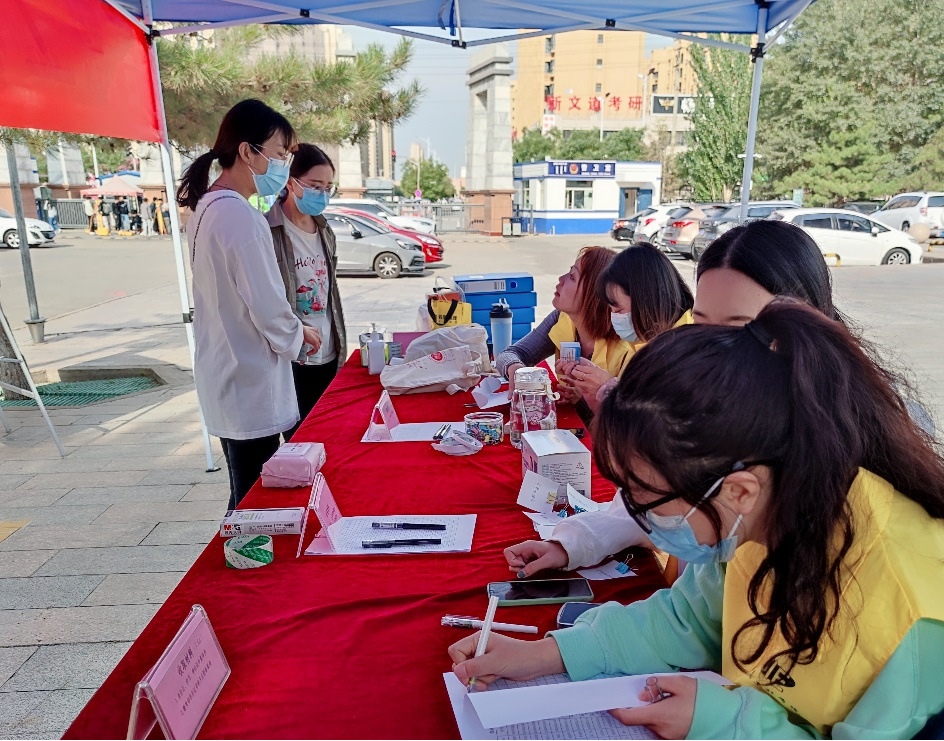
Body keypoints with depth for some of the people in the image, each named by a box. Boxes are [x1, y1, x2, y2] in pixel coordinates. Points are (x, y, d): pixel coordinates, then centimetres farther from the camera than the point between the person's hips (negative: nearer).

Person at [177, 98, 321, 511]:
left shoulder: (207, 207, 11)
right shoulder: (239, 215, -20)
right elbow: (265, 303, -20)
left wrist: (290, 329, 11)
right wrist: (297, 335, 0)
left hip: (225, 378, 10)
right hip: (251, 384, -10)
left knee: (246, 498, 20)